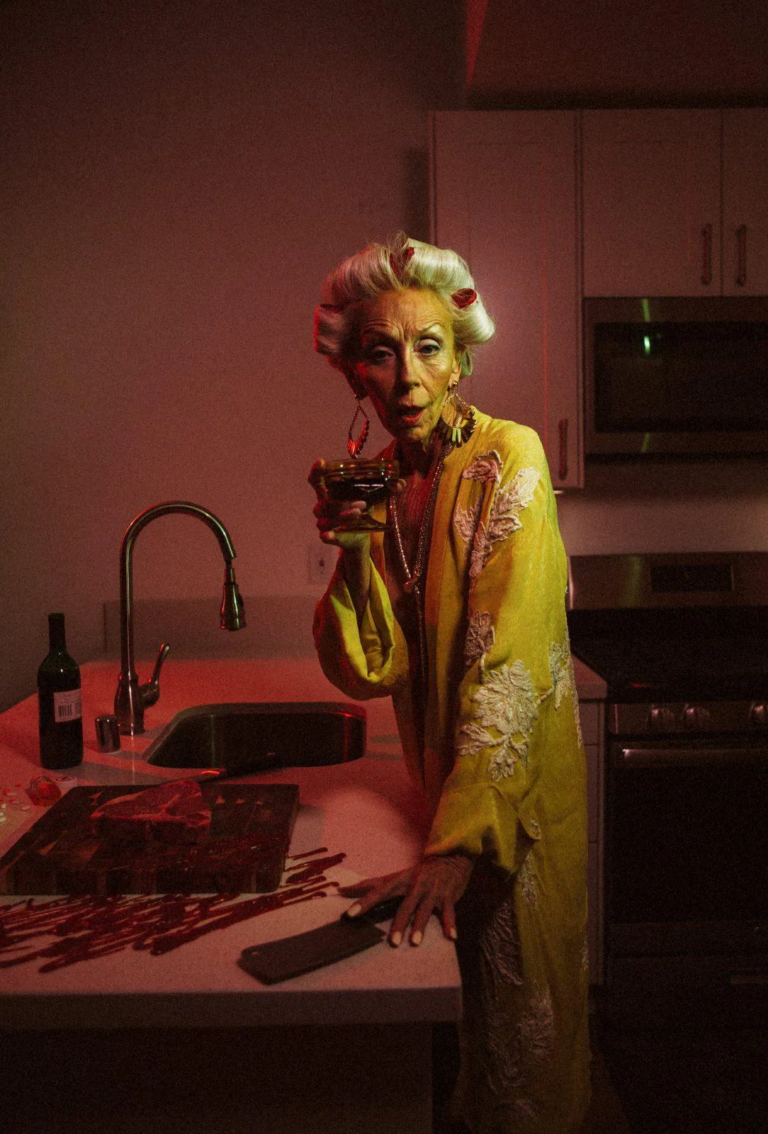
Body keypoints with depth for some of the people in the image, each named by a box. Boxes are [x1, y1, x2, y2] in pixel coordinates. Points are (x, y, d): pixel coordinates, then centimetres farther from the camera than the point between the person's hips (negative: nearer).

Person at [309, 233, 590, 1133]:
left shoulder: (507, 459, -19)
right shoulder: (381, 484, -1)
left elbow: (509, 660, -28)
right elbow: (366, 671, -8)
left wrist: (458, 842, -32)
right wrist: (355, 548, -23)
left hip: (514, 788, -6)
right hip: (439, 775, 6)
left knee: (516, 1017, 13)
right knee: (459, 994, 27)